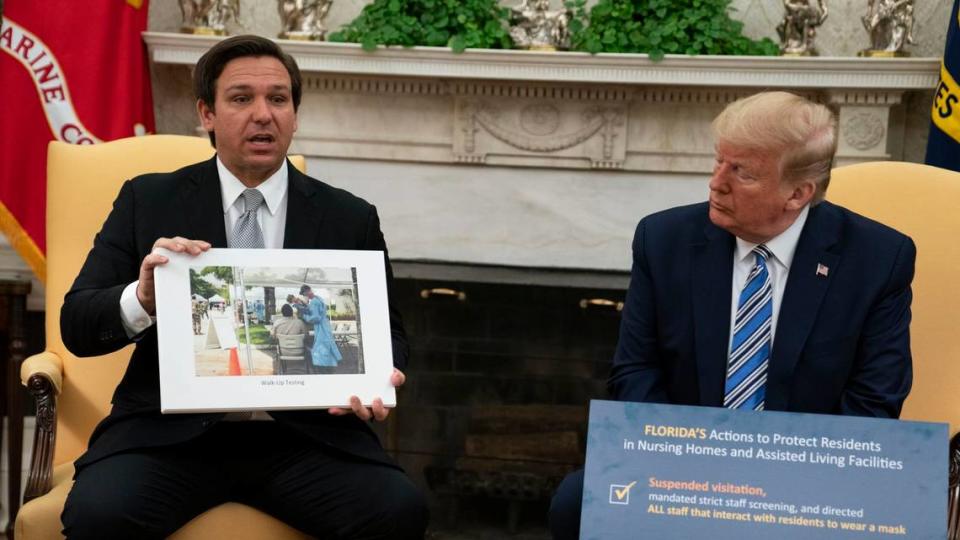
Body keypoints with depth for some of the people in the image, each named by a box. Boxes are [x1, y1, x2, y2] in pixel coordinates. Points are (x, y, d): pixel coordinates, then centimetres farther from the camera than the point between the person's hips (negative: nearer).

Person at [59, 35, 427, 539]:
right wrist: (141, 298, -18)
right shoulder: (147, 201, 9)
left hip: (307, 431, 1)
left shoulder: (351, 218, 11)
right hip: (170, 431, 0)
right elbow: (76, 326, 6)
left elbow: (387, 329, 17)